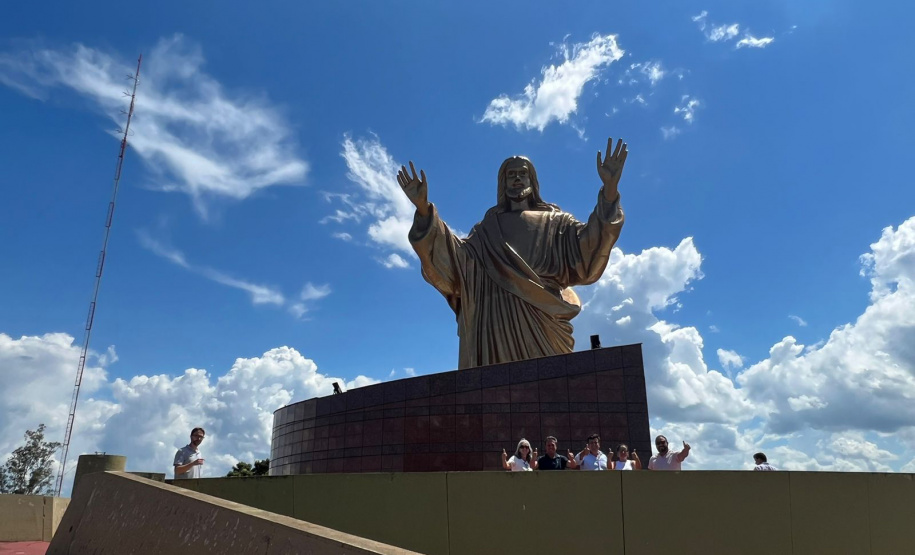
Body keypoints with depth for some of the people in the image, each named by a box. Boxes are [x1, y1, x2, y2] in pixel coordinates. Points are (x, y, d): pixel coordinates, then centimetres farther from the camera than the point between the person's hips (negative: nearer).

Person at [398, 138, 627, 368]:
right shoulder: (487, 229, 23)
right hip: (499, 322, 0)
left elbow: (587, 243, 3)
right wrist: (423, 208, -8)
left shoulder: (552, 221, 22)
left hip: (541, 320, 0)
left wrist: (609, 188, -11)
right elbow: (455, 256, 5)